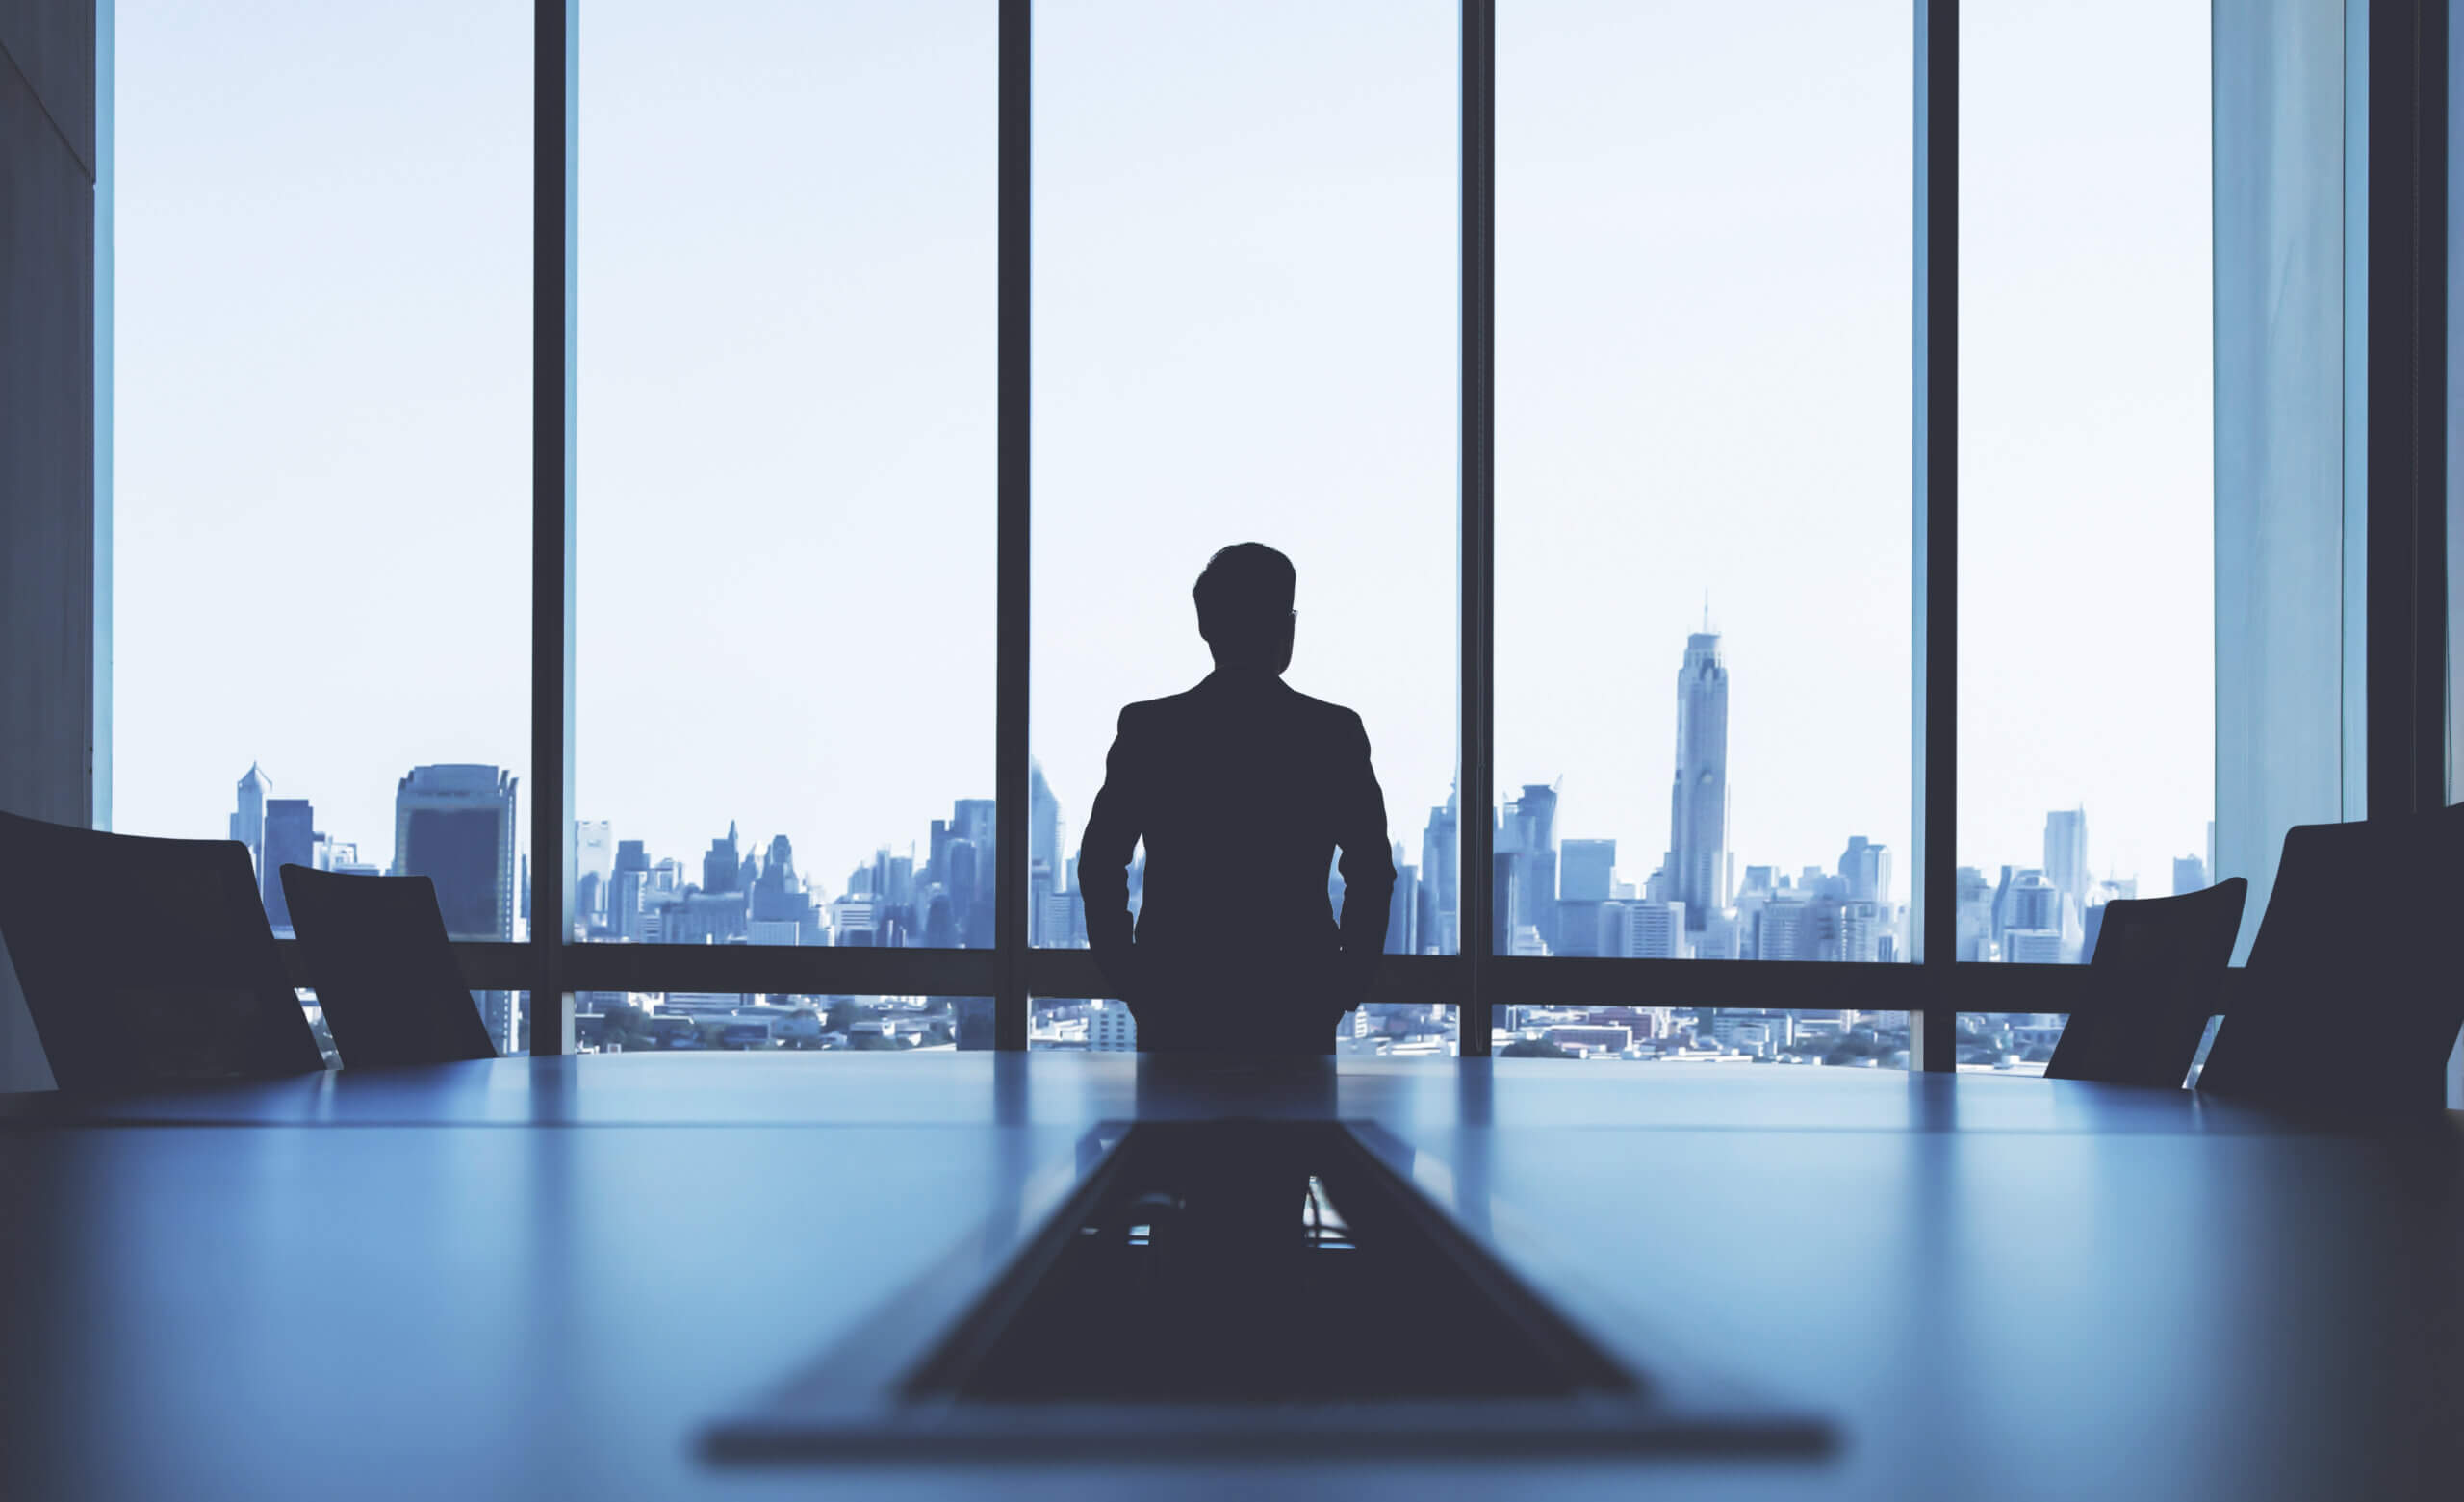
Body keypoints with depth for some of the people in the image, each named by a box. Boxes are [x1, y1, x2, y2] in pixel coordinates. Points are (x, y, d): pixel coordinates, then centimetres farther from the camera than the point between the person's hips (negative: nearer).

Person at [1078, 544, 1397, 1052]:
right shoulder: (1335, 732, -1)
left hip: (1177, 1000, 1)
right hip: (1297, 1005, 0)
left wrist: (1129, 981, 8)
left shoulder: (1147, 728, 0)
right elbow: (1372, 872, -1)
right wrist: (1346, 987, 7)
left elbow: (1100, 863, 0)